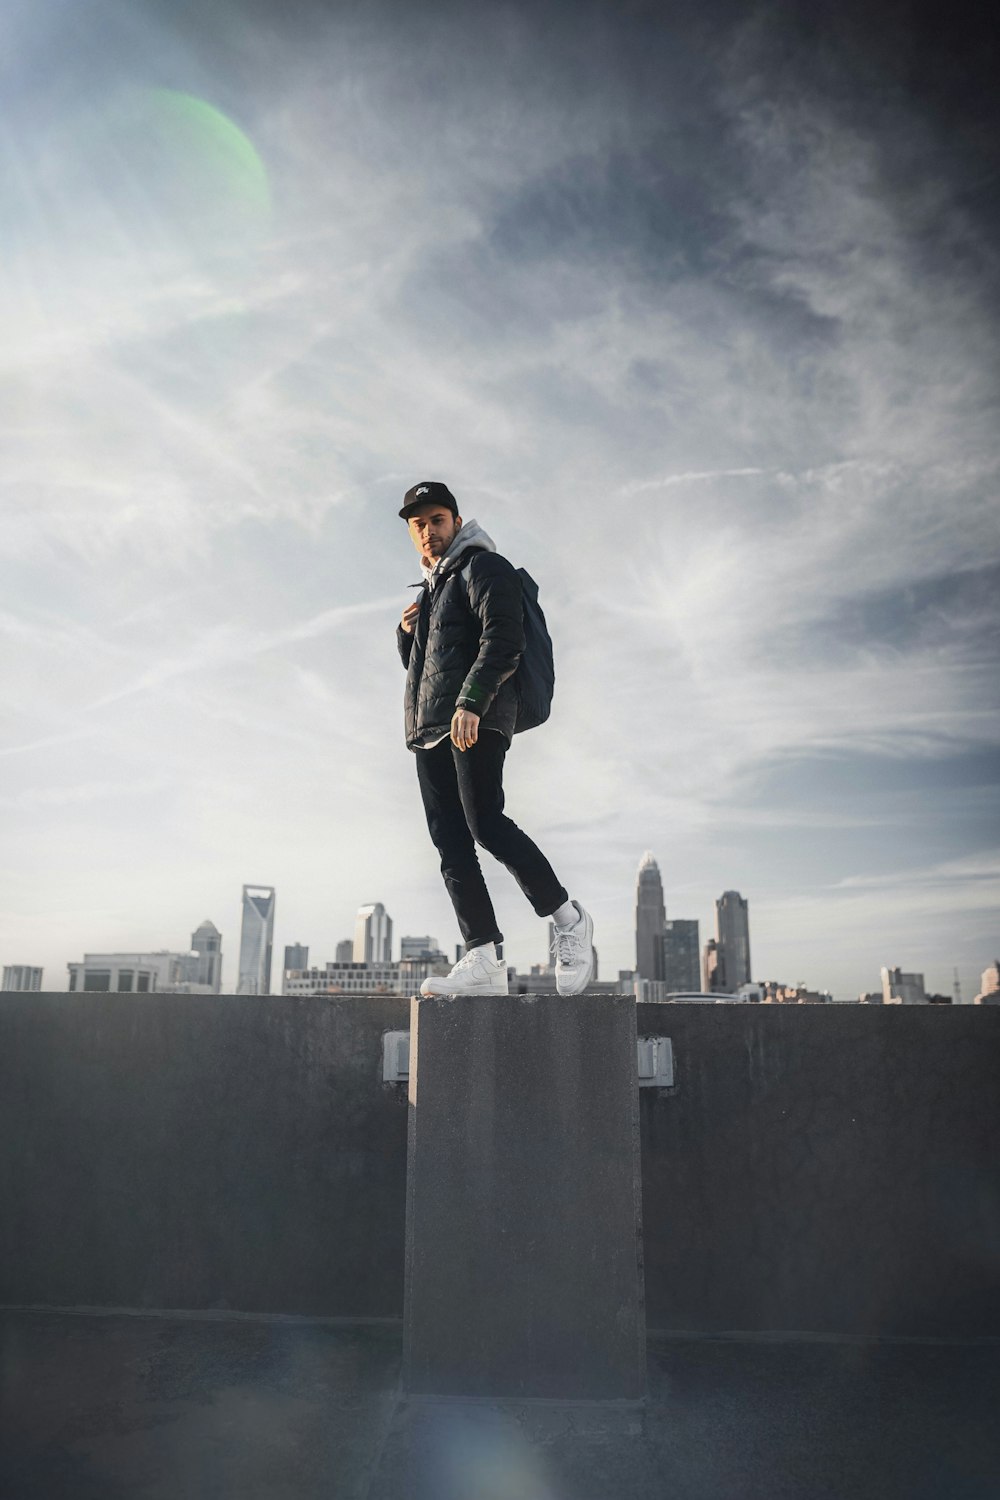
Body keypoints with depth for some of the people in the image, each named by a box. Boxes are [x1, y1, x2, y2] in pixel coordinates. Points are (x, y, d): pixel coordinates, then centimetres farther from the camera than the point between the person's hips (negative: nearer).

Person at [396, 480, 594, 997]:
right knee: (450, 841, -2)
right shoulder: (431, 586, 30)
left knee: (484, 824, -20)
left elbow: (503, 639, -12)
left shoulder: (483, 566, 4)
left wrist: (470, 701, -24)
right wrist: (406, 631, 13)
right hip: (429, 727, 8)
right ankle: (484, 962, -3)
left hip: (476, 721, -8)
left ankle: (568, 918, -4)